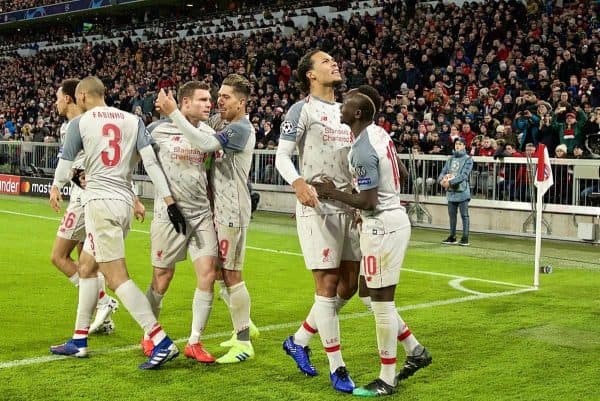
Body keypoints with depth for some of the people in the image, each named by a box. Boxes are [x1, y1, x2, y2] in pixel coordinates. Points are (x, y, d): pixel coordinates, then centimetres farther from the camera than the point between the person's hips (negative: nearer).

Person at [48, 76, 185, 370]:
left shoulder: (80, 123, -1)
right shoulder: (132, 120, 9)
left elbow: (65, 162, 11)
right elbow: (151, 162, 0)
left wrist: (55, 188, 32)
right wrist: (170, 202, -2)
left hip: (100, 201, -7)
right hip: (124, 202, 7)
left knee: (116, 277, -8)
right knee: (86, 267, 20)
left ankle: (162, 343, -17)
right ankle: (79, 341, 26)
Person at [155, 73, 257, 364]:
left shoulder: (241, 129, -16)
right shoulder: (230, 128, 16)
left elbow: (205, 143, -27)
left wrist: (173, 113, -25)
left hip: (231, 212, -10)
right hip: (221, 210, 10)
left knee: (230, 274, -7)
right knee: (227, 273, 16)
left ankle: (244, 344, -1)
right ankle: (243, 328, 29)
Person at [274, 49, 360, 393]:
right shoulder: (303, 110, -4)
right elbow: (282, 156, -10)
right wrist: (299, 183, -29)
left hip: (350, 206, 8)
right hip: (318, 207, -7)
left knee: (349, 285, 10)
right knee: (328, 286, -4)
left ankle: (299, 341, 27)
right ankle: (337, 367, 6)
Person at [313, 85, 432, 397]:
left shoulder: (362, 150, -21)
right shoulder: (379, 133, 8)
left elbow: (368, 202, -21)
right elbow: (401, 174, 20)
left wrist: (333, 193, -11)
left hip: (381, 226, -10)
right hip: (394, 217, 10)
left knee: (381, 301, 0)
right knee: (374, 296, 19)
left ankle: (387, 380, 10)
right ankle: (415, 350, 26)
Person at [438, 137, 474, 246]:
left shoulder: (468, 159, -4)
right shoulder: (450, 159, 16)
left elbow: (464, 176, -16)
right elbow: (443, 172, 11)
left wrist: (450, 182, -21)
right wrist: (442, 179, -12)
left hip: (462, 192, -6)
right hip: (451, 192, 6)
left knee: (464, 215, -3)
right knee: (452, 215, 11)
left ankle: (465, 238, -1)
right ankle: (452, 237, 20)